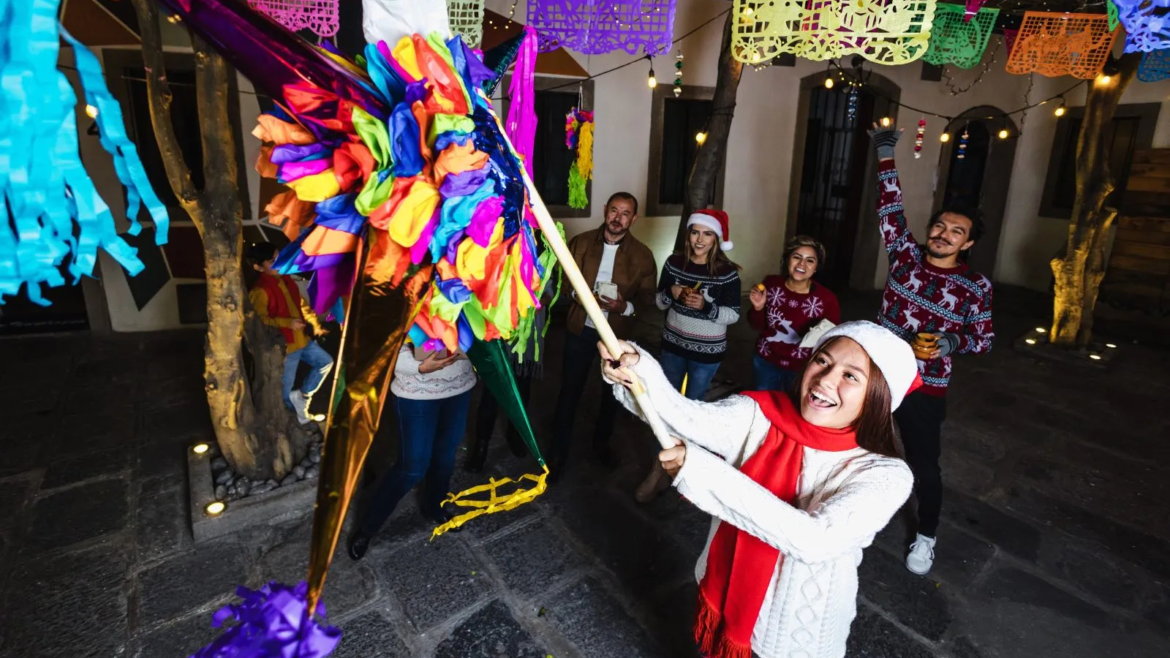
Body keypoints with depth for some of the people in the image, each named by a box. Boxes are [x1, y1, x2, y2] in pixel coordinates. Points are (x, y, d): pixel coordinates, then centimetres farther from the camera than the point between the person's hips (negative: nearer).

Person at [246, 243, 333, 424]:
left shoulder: (285, 278, 4)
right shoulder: (259, 291, -23)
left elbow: (300, 304, 13)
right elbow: (260, 320, -26)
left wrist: (314, 325, 10)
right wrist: (288, 323, -28)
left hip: (301, 339, 8)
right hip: (283, 347, -8)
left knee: (326, 362, 21)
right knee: (285, 389, 10)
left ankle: (301, 397, 23)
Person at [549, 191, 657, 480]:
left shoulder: (642, 255, -6)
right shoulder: (580, 243, -4)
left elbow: (648, 299, -4)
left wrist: (625, 306, -24)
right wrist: (578, 294, -18)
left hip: (618, 334, 1)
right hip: (580, 330, -1)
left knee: (613, 392, 18)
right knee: (570, 390, 6)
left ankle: (601, 444, 43)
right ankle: (558, 452, 24)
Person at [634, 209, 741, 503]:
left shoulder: (727, 272, -13)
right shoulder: (674, 263, -4)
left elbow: (734, 314, -11)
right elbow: (659, 301, 3)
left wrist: (705, 306, -27)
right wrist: (671, 293, -18)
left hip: (707, 351, -3)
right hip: (673, 344, 3)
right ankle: (660, 465, 25)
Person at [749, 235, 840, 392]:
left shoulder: (827, 299, -20)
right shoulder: (771, 283, -12)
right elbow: (758, 325, 0)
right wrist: (758, 308, -18)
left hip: (802, 369, -2)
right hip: (765, 361, 2)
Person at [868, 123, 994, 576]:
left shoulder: (975, 286, -8)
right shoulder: (906, 255, -3)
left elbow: (983, 341, -3)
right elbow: (890, 210, -5)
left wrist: (950, 341, -23)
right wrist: (886, 159, -11)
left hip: (924, 390, -2)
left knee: (924, 466, 11)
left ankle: (926, 537, 35)